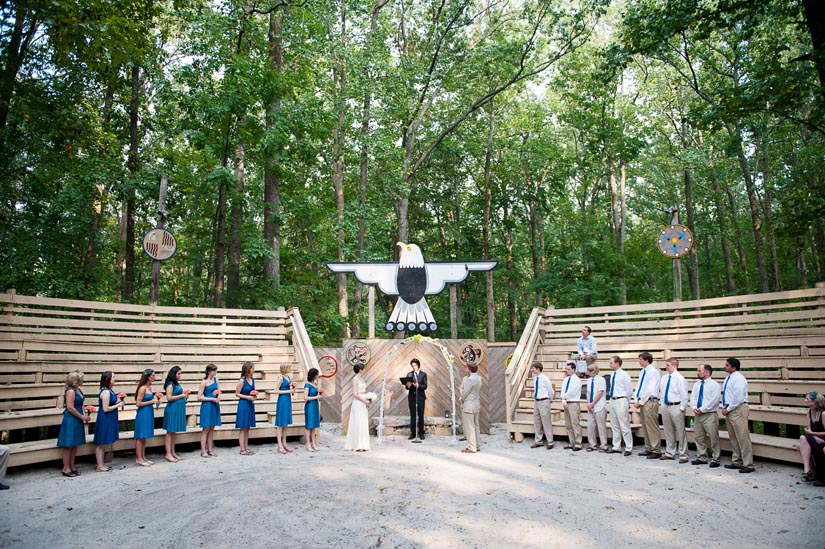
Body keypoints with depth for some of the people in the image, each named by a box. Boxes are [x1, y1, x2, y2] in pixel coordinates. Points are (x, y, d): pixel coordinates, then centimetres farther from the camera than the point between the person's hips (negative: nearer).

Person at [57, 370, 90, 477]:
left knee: (75, 445, 14)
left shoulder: (78, 390, 12)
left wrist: (84, 415, 5)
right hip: (70, 420, -9)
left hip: (77, 420, 9)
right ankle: (66, 468, 7)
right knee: (68, 445, -1)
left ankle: (72, 466, 22)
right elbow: (70, 408, -20)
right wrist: (82, 417, -12)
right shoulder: (70, 391, -16)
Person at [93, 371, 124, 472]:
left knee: (103, 443, 16)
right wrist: (118, 405, -13)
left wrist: (118, 401, 3)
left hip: (109, 420, 10)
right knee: (101, 443, 1)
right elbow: (106, 409, -21)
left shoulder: (110, 390, 9)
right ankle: (100, 466, 9)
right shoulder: (106, 392, -20)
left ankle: (102, 464, 25)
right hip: (104, 419, -10)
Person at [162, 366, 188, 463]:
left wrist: (185, 395, 6)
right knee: (170, 431, -3)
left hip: (178, 409, 8)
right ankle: (168, 454, 1)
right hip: (172, 409, -8)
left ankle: (173, 452, 18)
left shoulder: (177, 383, 13)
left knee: (173, 432, 13)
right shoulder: (170, 384, -12)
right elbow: (169, 398, -19)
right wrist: (181, 396, -12)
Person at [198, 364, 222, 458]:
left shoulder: (215, 379, 8)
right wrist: (212, 399, -14)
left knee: (212, 429, 10)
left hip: (215, 406, 6)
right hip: (207, 407, -6)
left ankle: (210, 450, 17)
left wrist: (218, 397, -3)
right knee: (206, 429, -2)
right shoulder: (204, 382, -10)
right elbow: (199, 397, -12)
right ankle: (203, 451, 4)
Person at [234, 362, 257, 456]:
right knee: (243, 428, -1)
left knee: (247, 428, 12)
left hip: (250, 405, 7)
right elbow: (237, 394, -10)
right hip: (243, 405, -7)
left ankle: (246, 448, 18)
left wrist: (255, 396, 1)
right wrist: (247, 397, -18)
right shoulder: (242, 381, -13)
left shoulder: (252, 379, 7)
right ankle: (242, 450, 4)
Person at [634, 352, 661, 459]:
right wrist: (637, 400, 8)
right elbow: (639, 387, 19)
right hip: (643, 402, 9)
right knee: (645, 427, 12)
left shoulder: (653, 371, -12)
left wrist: (641, 402, -12)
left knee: (652, 427, -5)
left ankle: (656, 451, 0)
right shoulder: (643, 371, 14)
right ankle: (648, 449, 20)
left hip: (650, 401, -9)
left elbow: (649, 389, -16)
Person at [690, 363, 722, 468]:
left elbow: (714, 400, -14)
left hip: (710, 415, -7)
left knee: (713, 438, -4)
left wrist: (702, 409, -15)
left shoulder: (714, 385, -6)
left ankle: (715, 459, 7)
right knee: (698, 437, 10)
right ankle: (701, 457, 20)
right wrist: (694, 408, -5)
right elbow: (693, 397, 13)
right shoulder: (696, 384, 16)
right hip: (697, 415, 7)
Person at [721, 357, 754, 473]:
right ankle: (736, 462, 24)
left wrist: (728, 409, -14)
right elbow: (724, 393, 20)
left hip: (738, 409, -10)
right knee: (733, 438, 15)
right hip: (729, 410, 10)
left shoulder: (738, 379, -16)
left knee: (742, 437, -6)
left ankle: (748, 465, -1)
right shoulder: (728, 378, 13)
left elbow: (738, 398, -20)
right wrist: (724, 407, 8)